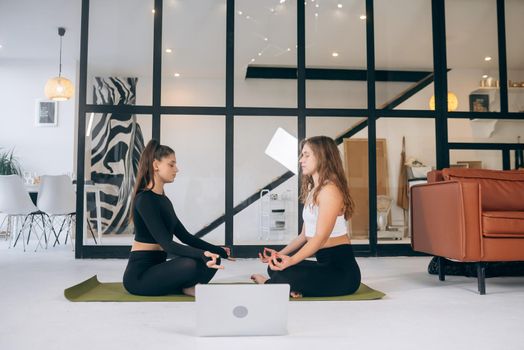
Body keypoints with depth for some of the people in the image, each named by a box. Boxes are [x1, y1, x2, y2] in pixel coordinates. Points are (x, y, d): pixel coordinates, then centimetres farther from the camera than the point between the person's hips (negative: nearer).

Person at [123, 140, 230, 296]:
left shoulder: (163, 200, 12)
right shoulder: (144, 200, -17)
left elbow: (185, 236, 14)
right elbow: (166, 243, -26)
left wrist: (220, 251, 12)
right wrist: (202, 255, -40)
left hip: (156, 267, 9)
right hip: (139, 274, -8)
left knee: (213, 259, -2)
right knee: (191, 264, -31)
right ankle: (185, 288, -3)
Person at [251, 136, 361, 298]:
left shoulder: (330, 190, -15)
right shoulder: (312, 190, 16)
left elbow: (321, 237, -24)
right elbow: (305, 235, 14)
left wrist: (291, 260, -35)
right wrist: (280, 254, 5)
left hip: (341, 267, -10)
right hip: (325, 263, 10)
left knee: (286, 274, -27)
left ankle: (271, 284, 2)